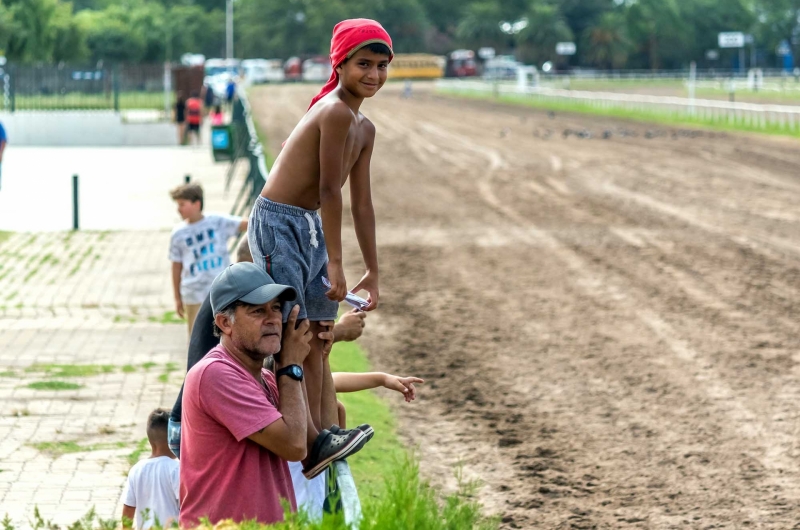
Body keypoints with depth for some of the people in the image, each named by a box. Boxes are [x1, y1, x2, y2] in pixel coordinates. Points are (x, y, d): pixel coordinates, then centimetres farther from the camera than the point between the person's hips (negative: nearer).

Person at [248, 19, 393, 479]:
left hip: (312, 227, 10)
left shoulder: (365, 130, 10)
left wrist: (373, 274, 15)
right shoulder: (336, 113, -20)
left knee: (318, 340, 10)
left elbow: (362, 203, 14)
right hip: (278, 224, -10)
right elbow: (328, 190, -21)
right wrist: (335, 264, -19)